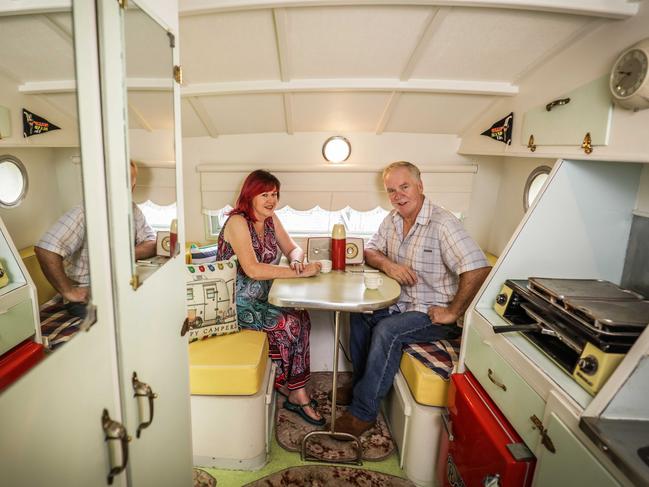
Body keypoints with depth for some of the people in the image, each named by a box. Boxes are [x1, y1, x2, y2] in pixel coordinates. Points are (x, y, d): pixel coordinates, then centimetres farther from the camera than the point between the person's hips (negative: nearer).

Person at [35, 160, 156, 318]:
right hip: (87, 299, -6)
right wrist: (68, 291, -18)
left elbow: (152, 243, 5)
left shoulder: (133, 210, 6)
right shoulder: (84, 214, -16)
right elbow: (45, 250, -24)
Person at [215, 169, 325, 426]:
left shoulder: (270, 219, 7)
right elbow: (253, 269, -28)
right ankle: (298, 395, 4)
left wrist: (297, 261, -15)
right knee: (290, 323, -19)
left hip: (261, 297, 7)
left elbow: (293, 249, 10)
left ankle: (292, 389, -3)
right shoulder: (237, 222, -18)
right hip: (236, 303, -7)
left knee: (301, 316, -16)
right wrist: (297, 271, -27)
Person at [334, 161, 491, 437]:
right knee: (359, 314, -5)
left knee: (387, 331, -27)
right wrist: (387, 264, -12)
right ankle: (362, 386, 12)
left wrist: (453, 313, -23)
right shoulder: (393, 219, 5)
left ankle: (363, 412, -12)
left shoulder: (442, 223, -22)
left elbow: (478, 269, -29)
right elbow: (370, 251, 11)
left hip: (433, 312, -8)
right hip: (402, 304, 8)